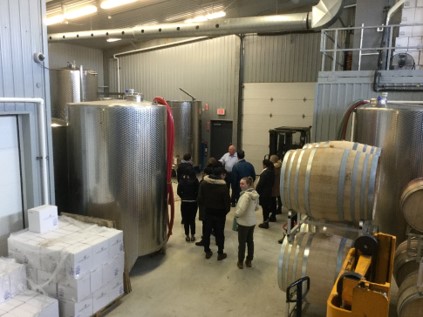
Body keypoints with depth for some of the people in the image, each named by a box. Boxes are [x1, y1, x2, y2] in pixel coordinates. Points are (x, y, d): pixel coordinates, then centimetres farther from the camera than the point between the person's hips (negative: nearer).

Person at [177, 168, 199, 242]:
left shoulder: (182, 181, -7)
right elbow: (198, 192, -8)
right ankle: (193, 235, 17)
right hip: (194, 202, 1)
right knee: (192, 219, 13)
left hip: (184, 202, -1)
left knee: (185, 220, 10)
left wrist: (183, 197, 8)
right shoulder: (196, 181, -6)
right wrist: (195, 197, 10)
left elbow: (178, 191, -9)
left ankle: (187, 236, 14)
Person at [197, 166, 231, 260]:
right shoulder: (223, 186, -20)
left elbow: (200, 198, -5)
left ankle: (207, 251, 26)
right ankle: (220, 253, 19)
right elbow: (227, 201, -16)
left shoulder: (203, 183, -7)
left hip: (207, 212, 3)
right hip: (220, 213, -3)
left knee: (206, 232, 15)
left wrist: (205, 205, 11)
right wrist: (226, 210, 2)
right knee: (219, 233, 10)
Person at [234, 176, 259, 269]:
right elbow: (256, 207, 13)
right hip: (252, 222, 8)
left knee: (242, 242, 7)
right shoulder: (255, 193, 1)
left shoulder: (245, 195, -26)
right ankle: (249, 260, 29)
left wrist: (236, 214, -11)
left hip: (243, 223, -8)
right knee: (250, 241, 17)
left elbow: (241, 210, -29)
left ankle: (240, 262, 20)